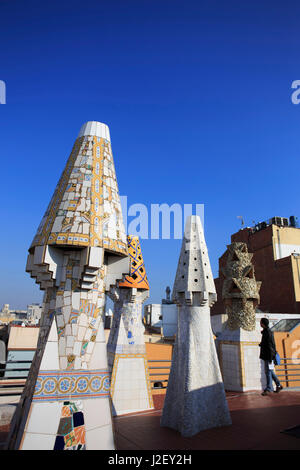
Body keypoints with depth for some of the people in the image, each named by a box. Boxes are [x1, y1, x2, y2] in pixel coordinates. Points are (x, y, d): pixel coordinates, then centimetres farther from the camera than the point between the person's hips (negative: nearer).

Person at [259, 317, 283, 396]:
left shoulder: (268, 332, -18)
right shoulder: (265, 332, 11)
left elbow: (270, 346, -19)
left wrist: (270, 358, -19)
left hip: (268, 356, -9)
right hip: (266, 355, 9)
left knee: (268, 371, -3)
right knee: (270, 371, 17)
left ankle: (269, 389, 4)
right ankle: (278, 385, 28)